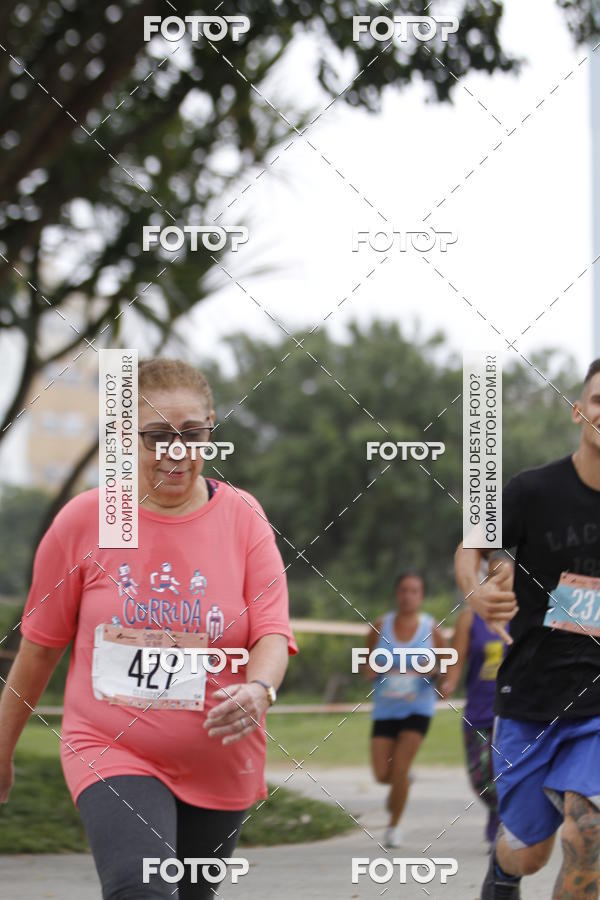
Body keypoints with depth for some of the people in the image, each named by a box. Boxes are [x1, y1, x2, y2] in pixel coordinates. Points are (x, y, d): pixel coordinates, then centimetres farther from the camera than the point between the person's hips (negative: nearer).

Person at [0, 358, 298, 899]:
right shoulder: (84, 520, -3)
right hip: (112, 753, -3)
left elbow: (272, 634, -6)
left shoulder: (243, 518, 0)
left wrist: (259, 689, -29)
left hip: (220, 766, 3)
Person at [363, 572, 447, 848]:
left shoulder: (431, 629, -4)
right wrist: (369, 670, -12)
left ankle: (394, 825, 5)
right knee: (382, 774, 1)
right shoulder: (381, 626, 1)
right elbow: (369, 664, 11)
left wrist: (434, 670, -17)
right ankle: (402, 784, 39)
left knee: (400, 767, -13)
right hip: (385, 708, 2)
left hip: (417, 708, -2)